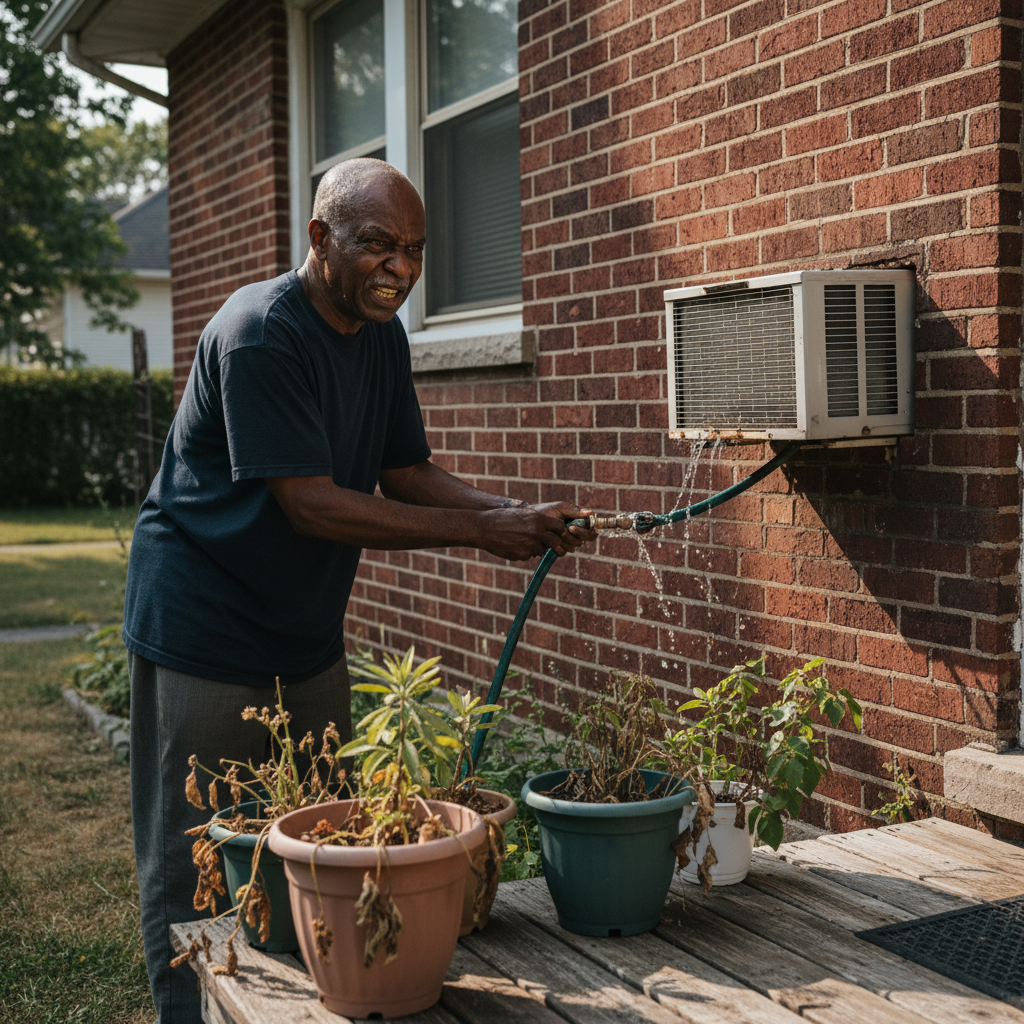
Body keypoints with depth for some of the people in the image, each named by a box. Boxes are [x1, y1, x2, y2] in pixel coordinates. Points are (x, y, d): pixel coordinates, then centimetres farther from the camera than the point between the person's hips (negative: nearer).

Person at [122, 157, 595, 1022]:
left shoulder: (383, 335, 6)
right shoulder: (259, 333, -21)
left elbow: (408, 475, 6)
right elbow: (311, 504, -25)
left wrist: (523, 516, -11)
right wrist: (482, 531, -25)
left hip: (307, 637, 8)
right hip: (205, 635, -8)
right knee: (195, 867, 3)